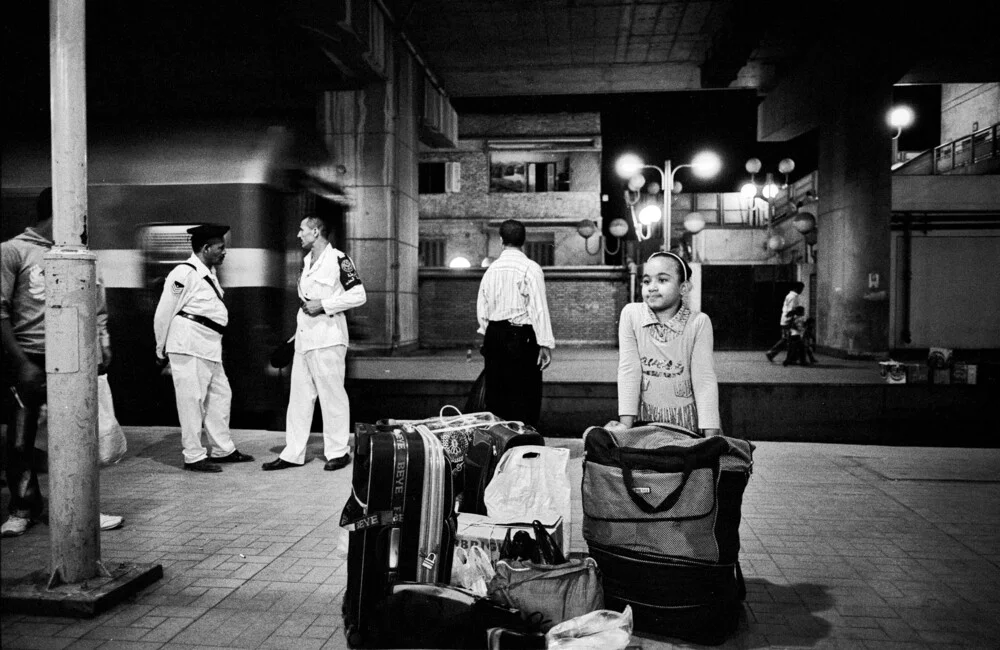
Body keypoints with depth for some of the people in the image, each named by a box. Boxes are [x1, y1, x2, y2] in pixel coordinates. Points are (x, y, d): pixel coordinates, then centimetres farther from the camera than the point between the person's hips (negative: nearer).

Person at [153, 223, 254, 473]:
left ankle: (223, 449, 25)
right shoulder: (184, 273, -13)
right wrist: (161, 350, -2)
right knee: (191, 399, -2)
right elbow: (163, 313, -11)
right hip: (188, 346, -10)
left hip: (209, 347, 10)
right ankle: (194, 456, 7)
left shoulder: (210, 272, 16)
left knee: (220, 394, 14)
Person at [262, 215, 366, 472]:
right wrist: (305, 304, 10)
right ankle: (293, 453, 15)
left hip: (328, 338, -8)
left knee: (332, 396, 0)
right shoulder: (306, 261, 17)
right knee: (299, 397, 9)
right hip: (304, 337, 8)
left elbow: (359, 295, -13)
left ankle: (337, 452, 10)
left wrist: (323, 305, -15)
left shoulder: (338, 260, -9)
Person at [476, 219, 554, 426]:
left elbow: (482, 308, 11)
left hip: (493, 335, 6)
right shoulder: (530, 268, -8)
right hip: (521, 337, -5)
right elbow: (539, 308, -12)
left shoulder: (491, 269, 8)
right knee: (525, 400, -1)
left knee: (496, 396, 12)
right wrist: (545, 344, -11)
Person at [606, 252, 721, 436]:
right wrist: (626, 423, -15)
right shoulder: (631, 314, -6)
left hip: (688, 420, 0)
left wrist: (710, 435, -20)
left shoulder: (699, 322, -10)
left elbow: (704, 379, -12)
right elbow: (628, 370, -9)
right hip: (645, 419, 1)